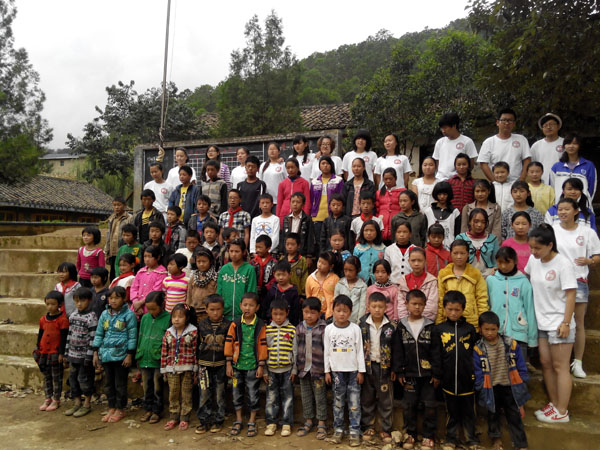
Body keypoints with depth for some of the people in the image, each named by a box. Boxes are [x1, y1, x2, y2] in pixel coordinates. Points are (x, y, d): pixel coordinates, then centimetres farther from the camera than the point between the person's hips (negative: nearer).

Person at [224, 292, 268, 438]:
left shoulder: (260, 325, -7)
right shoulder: (235, 324, -3)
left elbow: (262, 346, -4)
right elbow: (229, 343, -1)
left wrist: (261, 365, -5)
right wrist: (229, 364, -3)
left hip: (253, 366, -2)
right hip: (237, 365, 2)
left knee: (253, 394, 9)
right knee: (237, 393, 13)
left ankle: (252, 422, 24)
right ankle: (238, 420, 30)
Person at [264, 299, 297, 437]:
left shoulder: (292, 330, -3)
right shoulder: (267, 330, 1)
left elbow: (295, 351, 1)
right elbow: (263, 351, 4)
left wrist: (294, 369, 0)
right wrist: (264, 370, 3)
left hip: (287, 369, -1)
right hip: (271, 370, 1)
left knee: (287, 397, 7)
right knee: (271, 397, 10)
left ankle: (286, 423, 19)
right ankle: (271, 422, 23)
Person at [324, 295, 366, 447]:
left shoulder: (355, 328, -3)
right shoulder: (329, 329, 0)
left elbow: (360, 350, 0)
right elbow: (326, 351, 4)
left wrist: (361, 371, -2)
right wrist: (327, 371, 3)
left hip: (353, 370, -1)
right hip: (336, 371, 1)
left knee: (354, 403, 3)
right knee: (338, 402, 10)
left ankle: (355, 431, 12)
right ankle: (338, 430, 20)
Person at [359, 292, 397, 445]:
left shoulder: (391, 327, -5)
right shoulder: (362, 325, -4)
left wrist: (394, 369, -2)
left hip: (384, 367, 0)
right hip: (367, 367, 1)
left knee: (386, 400, 7)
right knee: (367, 399, 11)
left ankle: (386, 430, 21)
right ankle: (368, 427, 26)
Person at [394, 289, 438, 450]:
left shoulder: (430, 326, -3)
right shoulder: (402, 326, 0)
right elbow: (397, 351, 1)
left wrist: (436, 374, -5)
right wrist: (399, 372, -3)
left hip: (428, 374, -1)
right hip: (409, 374, 1)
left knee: (430, 405, 4)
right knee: (409, 405, 9)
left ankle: (428, 436, 20)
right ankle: (410, 434, 26)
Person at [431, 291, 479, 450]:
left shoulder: (470, 328, 1)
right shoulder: (438, 329, -2)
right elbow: (435, 354, 0)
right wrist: (436, 375, 0)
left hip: (467, 378, 1)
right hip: (448, 378, 0)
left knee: (468, 411, 13)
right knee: (452, 411, 13)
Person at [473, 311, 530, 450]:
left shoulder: (511, 344, -9)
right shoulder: (478, 349, -13)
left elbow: (521, 368, -1)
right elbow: (478, 374, -7)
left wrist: (521, 387, 0)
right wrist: (481, 390, -9)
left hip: (509, 387, 0)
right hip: (491, 389, 0)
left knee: (515, 416, 5)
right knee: (493, 414, 19)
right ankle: (496, 437, 42)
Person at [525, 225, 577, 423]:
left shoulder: (563, 264, -17)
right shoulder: (533, 260, 1)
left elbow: (571, 294, -16)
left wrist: (566, 323, -17)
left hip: (559, 323, -7)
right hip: (542, 321, 7)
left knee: (560, 367, 2)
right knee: (545, 363, 14)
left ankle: (562, 412, 14)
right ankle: (554, 404, 29)